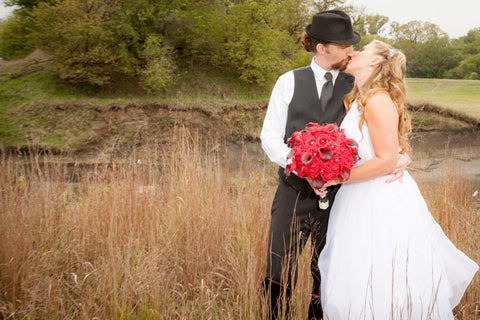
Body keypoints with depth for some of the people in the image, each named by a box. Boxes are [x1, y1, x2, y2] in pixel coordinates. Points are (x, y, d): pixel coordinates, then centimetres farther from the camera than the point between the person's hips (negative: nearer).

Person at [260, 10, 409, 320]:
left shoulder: (355, 88, 3)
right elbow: (270, 136, -2)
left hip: (336, 194, 1)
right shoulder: (289, 82, 2)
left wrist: (402, 155, -15)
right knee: (279, 278, 0)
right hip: (294, 193, -1)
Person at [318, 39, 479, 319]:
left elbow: (387, 160, -21)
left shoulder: (378, 101, -18)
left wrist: (338, 177, -19)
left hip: (384, 204, -9)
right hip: (365, 200, 9)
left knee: (382, 293, 1)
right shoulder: (359, 99, 11)